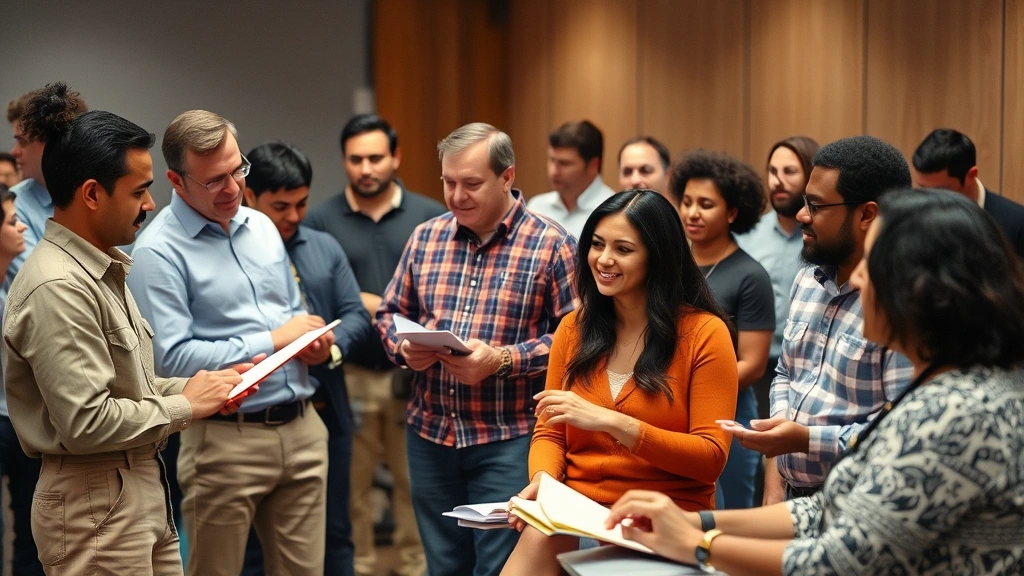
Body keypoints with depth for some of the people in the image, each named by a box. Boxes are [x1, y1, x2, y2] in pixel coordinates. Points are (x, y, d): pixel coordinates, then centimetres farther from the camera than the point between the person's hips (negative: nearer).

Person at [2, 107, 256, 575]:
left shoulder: (103, 270, 12)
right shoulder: (57, 288, -20)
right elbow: (85, 423, -24)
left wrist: (203, 387, 5)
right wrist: (185, 406, -13)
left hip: (144, 491, 10)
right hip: (95, 505, -10)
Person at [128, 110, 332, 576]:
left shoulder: (261, 227, 12)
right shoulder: (159, 251, -11)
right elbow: (171, 358, -19)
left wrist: (314, 340, 0)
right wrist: (272, 341, -13)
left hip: (302, 427, 6)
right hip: (228, 439, -6)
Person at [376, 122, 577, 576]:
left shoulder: (550, 245, -7)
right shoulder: (425, 238, 8)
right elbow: (390, 314, 16)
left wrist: (502, 361, -20)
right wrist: (404, 348, -6)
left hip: (509, 440, -5)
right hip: (430, 434, 5)